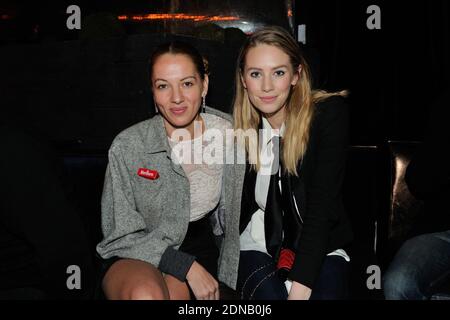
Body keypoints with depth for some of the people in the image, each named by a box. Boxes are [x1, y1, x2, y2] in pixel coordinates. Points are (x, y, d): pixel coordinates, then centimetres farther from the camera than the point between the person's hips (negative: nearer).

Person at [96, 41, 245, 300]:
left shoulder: (228, 133, -7)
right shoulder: (126, 147, -15)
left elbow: (234, 216, 6)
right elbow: (121, 235, -10)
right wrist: (187, 267, -17)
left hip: (199, 247, 2)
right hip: (134, 257, -1)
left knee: (172, 292, -30)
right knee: (147, 294, -33)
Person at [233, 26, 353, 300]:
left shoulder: (329, 113, -13)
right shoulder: (238, 124, -4)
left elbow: (321, 206, -19)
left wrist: (300, 288, -26)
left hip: (319, 245, -1)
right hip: (255, 244, 1)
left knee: (326, 293, -27)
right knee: (270, 294, -26)